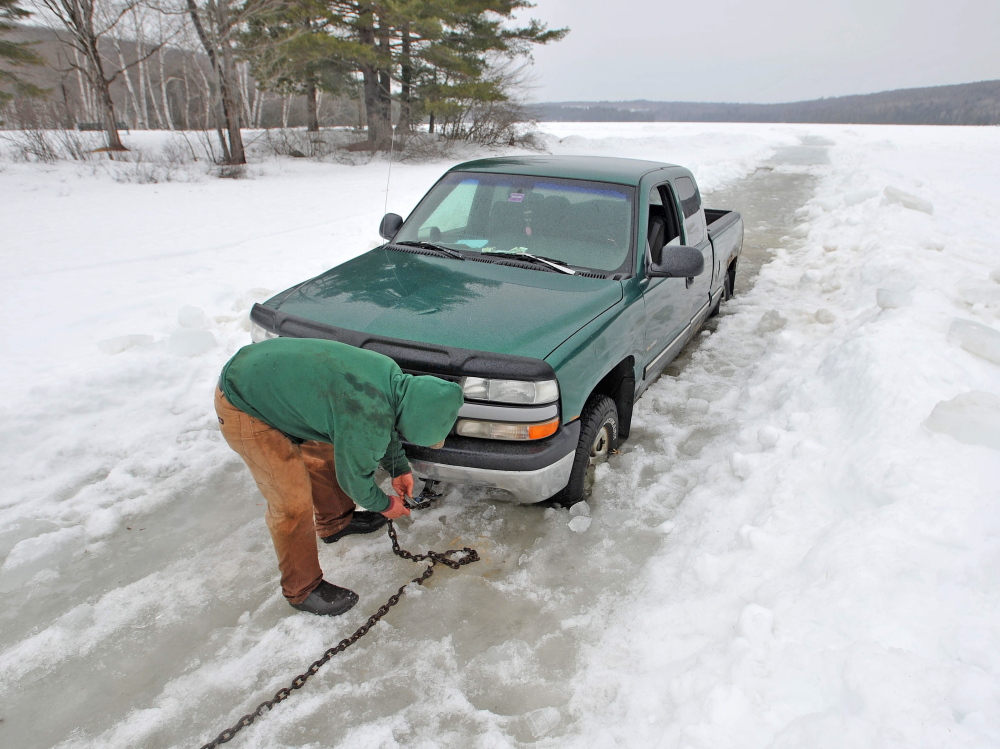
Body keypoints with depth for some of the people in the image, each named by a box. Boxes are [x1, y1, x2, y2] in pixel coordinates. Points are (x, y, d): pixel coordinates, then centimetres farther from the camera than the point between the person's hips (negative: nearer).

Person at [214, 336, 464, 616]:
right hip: (243, 409, -9)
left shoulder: (394, 377, -6)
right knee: (293, 504, -5)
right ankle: (302, 590, 15)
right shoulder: (367, 422, -31)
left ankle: (336, 522, 44)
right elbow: (354, 476, -11)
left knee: (324, 454, 20)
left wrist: (399, 468, 21)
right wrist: (383, 505, 7)